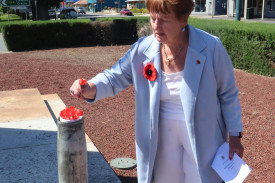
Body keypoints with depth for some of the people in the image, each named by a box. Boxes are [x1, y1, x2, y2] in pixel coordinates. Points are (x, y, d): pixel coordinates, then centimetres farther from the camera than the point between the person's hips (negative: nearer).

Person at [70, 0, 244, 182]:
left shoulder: (211, 47, -17)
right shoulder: (143, 49, -10)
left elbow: (228, 94, -7)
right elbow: (115, 77, -2)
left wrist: (234, 135, -3)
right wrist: (91, 88, -24)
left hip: (202, 138, -2)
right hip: (162, 137, 3)